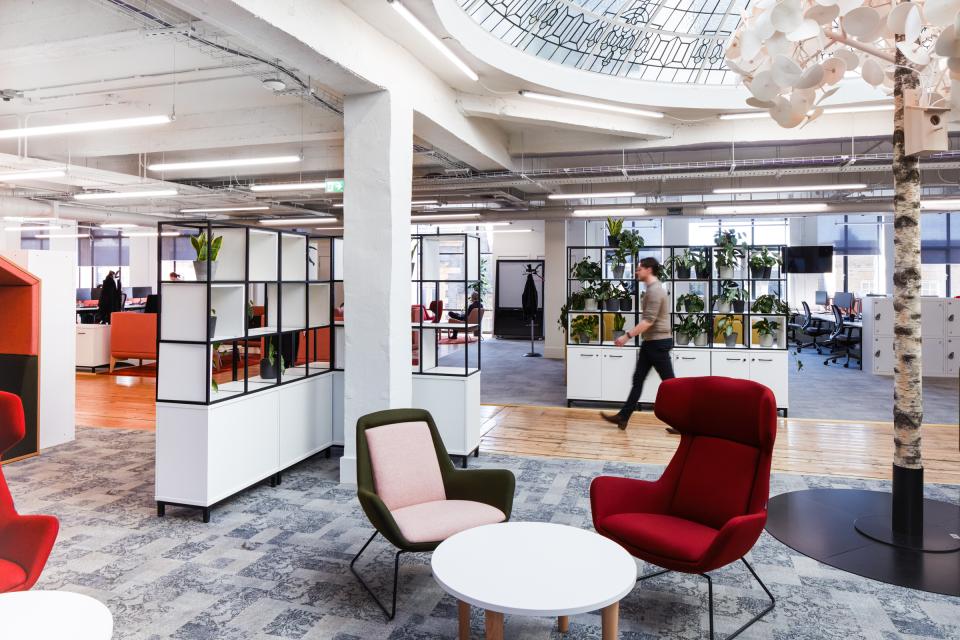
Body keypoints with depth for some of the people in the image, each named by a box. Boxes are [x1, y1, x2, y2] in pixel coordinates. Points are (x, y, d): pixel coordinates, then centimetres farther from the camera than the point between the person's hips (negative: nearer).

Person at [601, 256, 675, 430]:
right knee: (638, 379, 9)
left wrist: (627, 336, -25)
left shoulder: (655, 290, -18)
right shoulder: (653, 289, 15)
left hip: (658, 342, -10)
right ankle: (623, 417, 11)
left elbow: (648, 320, -25)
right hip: (650, 342, 10)